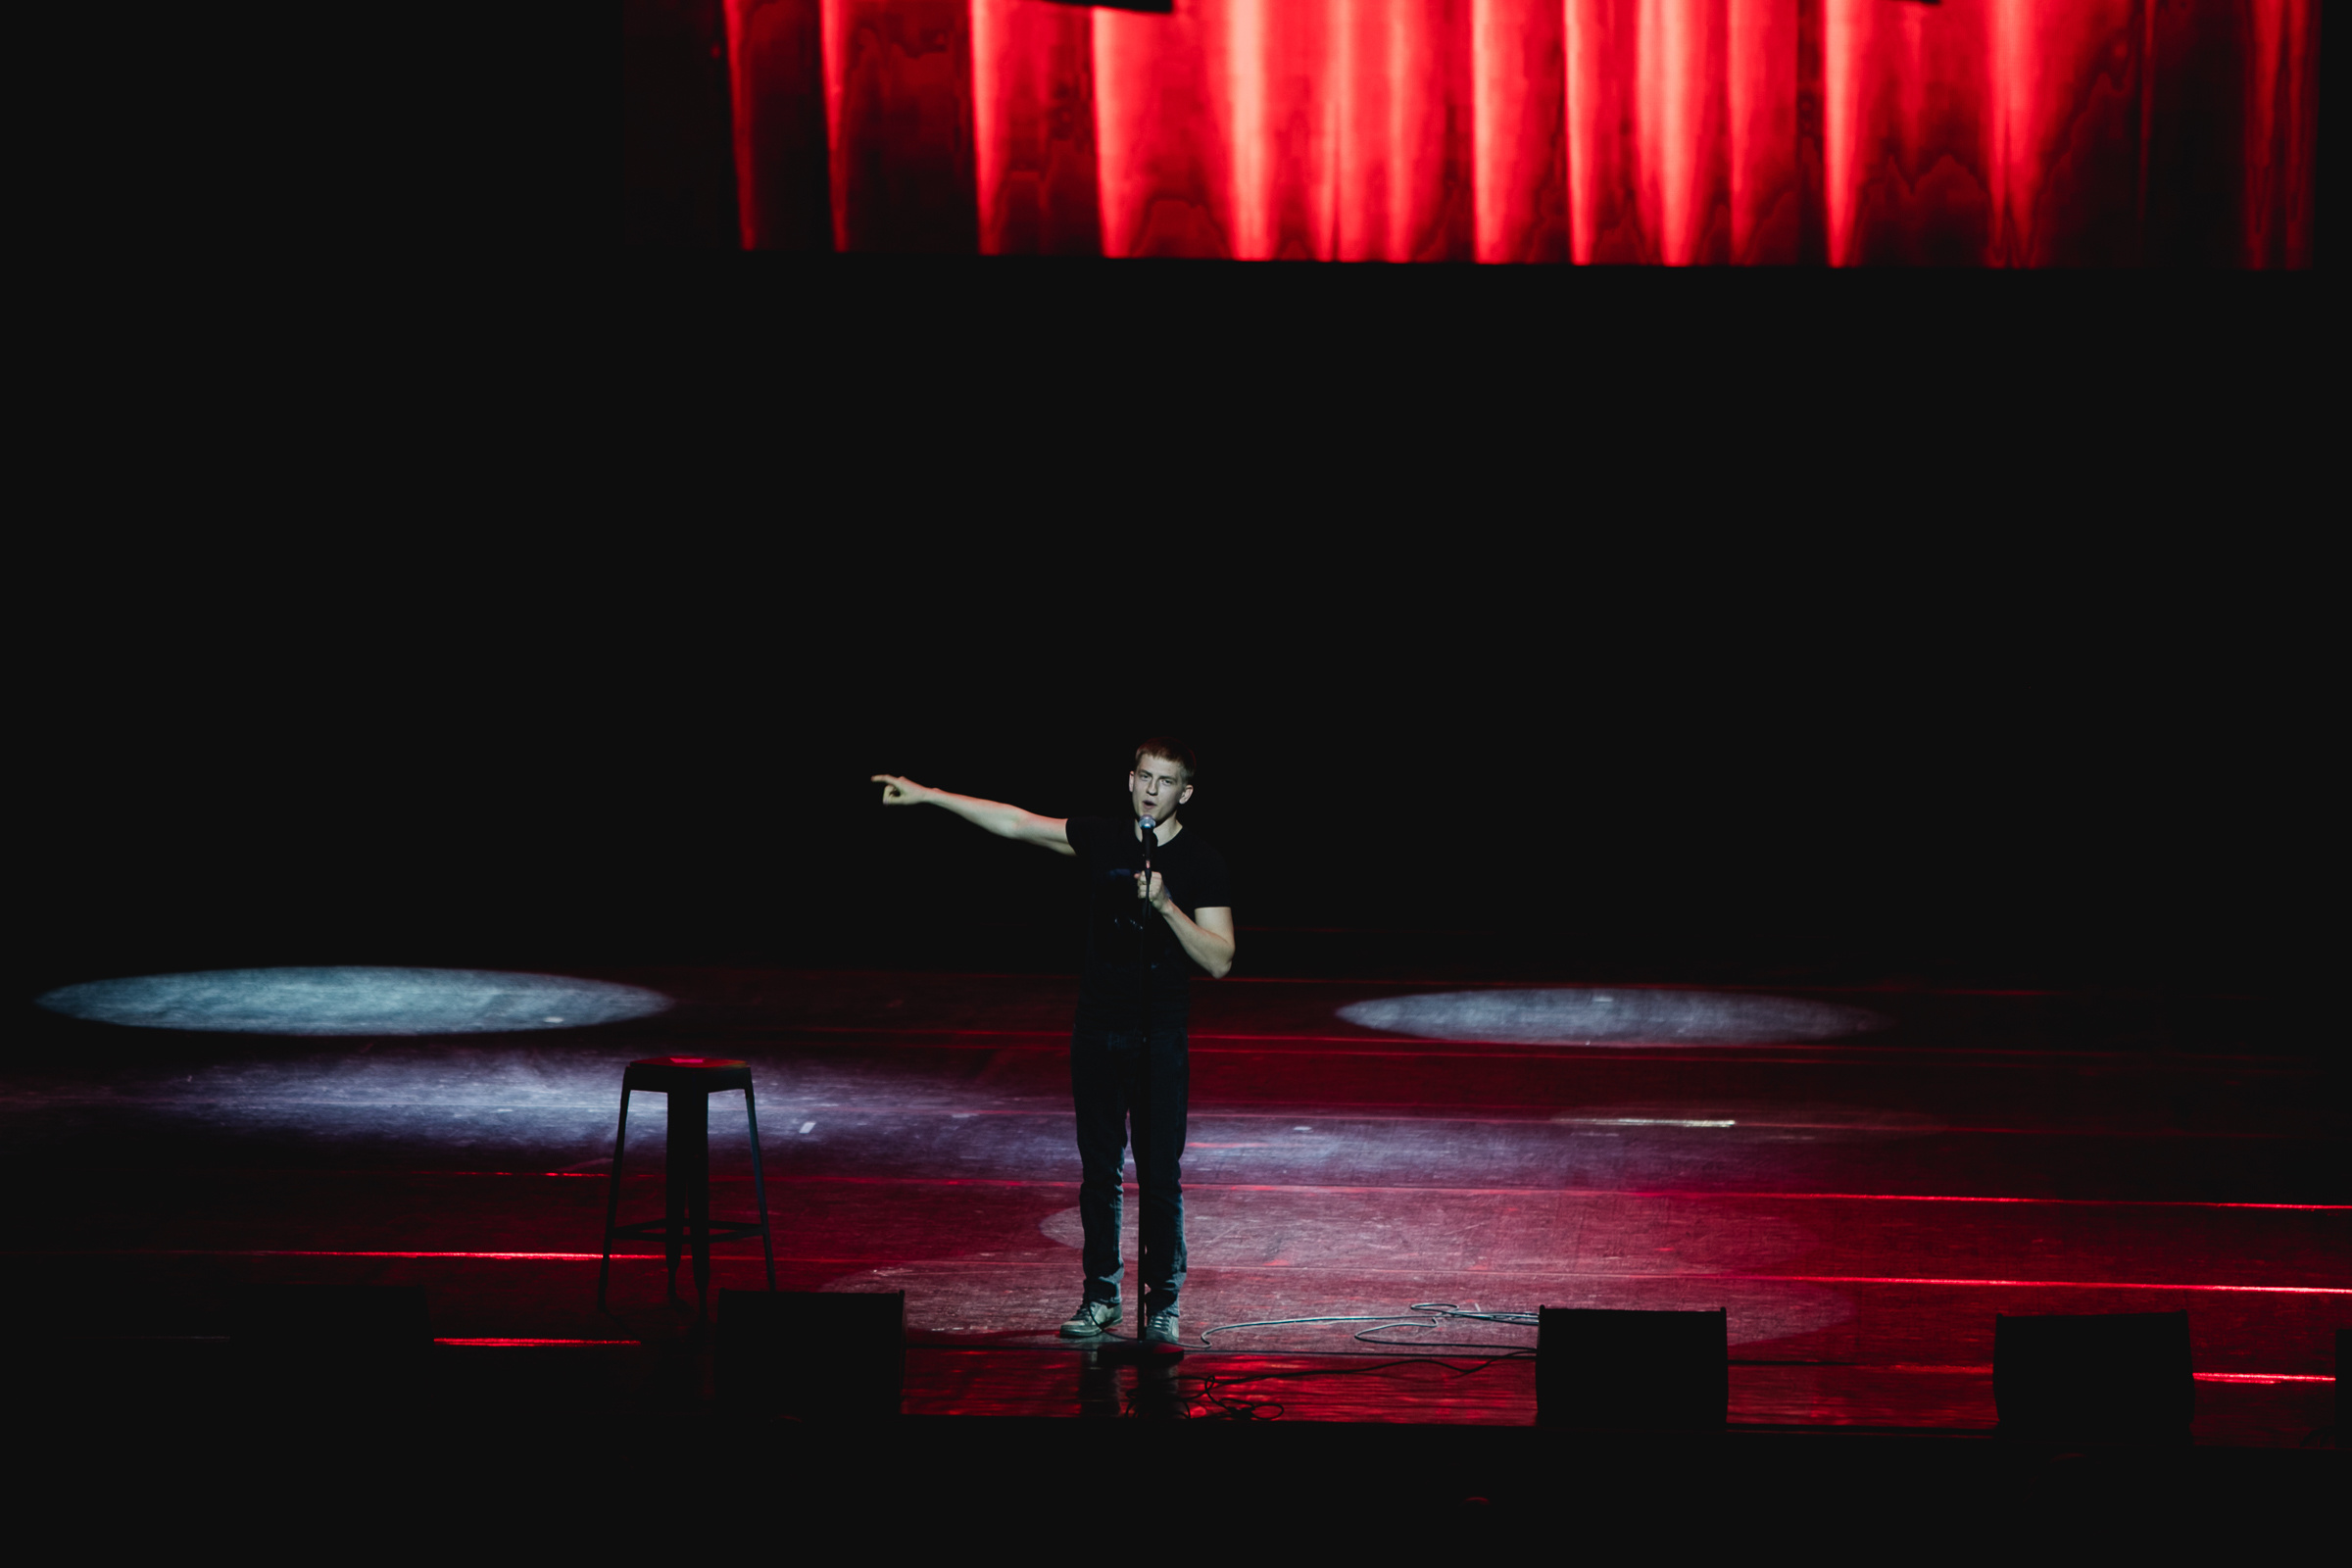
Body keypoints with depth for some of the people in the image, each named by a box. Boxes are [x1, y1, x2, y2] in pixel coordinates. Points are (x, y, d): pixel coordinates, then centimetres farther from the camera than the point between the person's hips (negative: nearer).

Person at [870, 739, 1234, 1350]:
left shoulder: (1201, 863, -6)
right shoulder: (1102, 838, 4)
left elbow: (1219, 961, -10)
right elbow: (1015, 822, 6)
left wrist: (1165, 906, -22)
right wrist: (925, 794, 4)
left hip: (1159, 1036, -3)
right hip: (1097, 1030, 3)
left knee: (1160, 1176, -3)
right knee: (1099, 1171, 9)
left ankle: (1163, 1306, 6)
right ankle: (1100, 1295, 19)